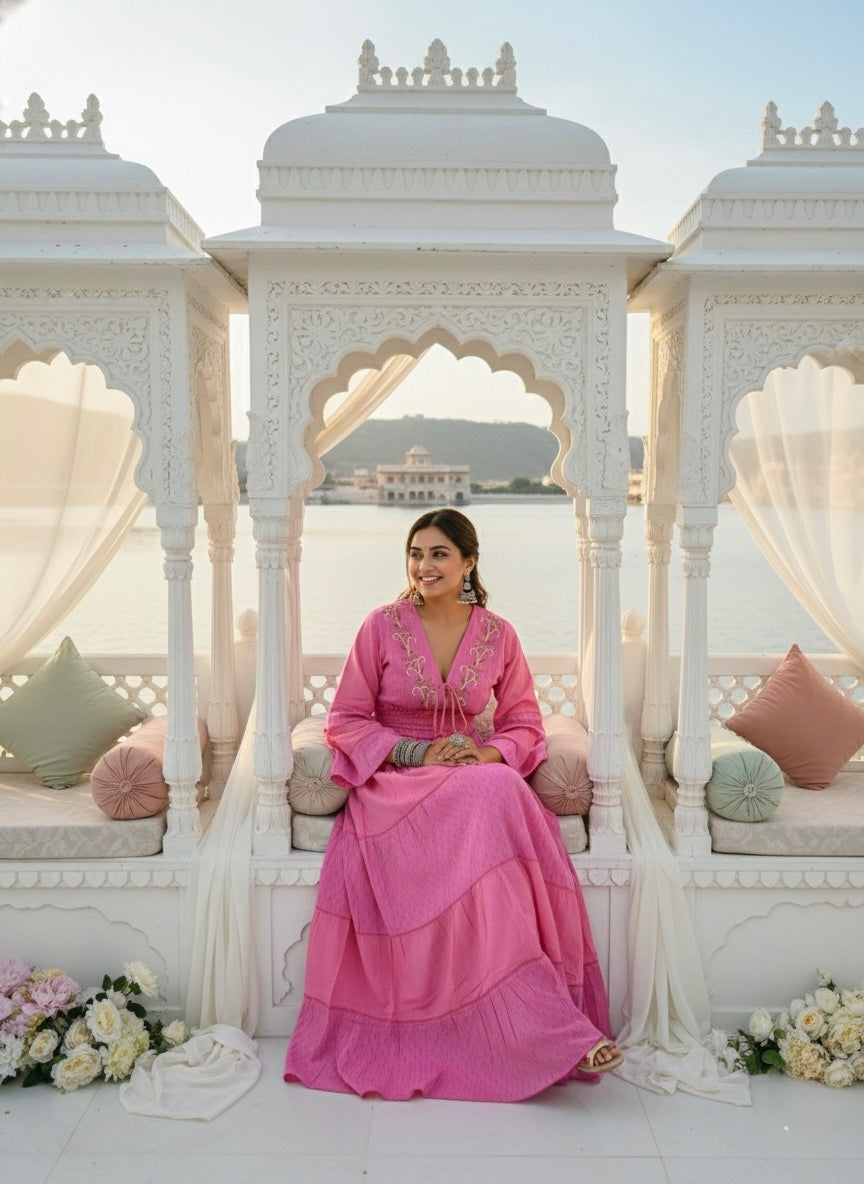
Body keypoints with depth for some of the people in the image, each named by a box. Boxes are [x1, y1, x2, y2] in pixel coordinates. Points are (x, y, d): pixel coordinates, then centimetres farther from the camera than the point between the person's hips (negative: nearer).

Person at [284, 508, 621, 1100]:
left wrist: (489, 753, -11)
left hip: (479, 776, 2)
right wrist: (415, 752, -13)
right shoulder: (382, 627, 0)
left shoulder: (498, 635, 5)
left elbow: (524, 723, 11)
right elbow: (346, 721, 1)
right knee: (487, 809, -34)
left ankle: (552, 1022, -24)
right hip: (395, 781, -2)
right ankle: (545, 1028, -28)